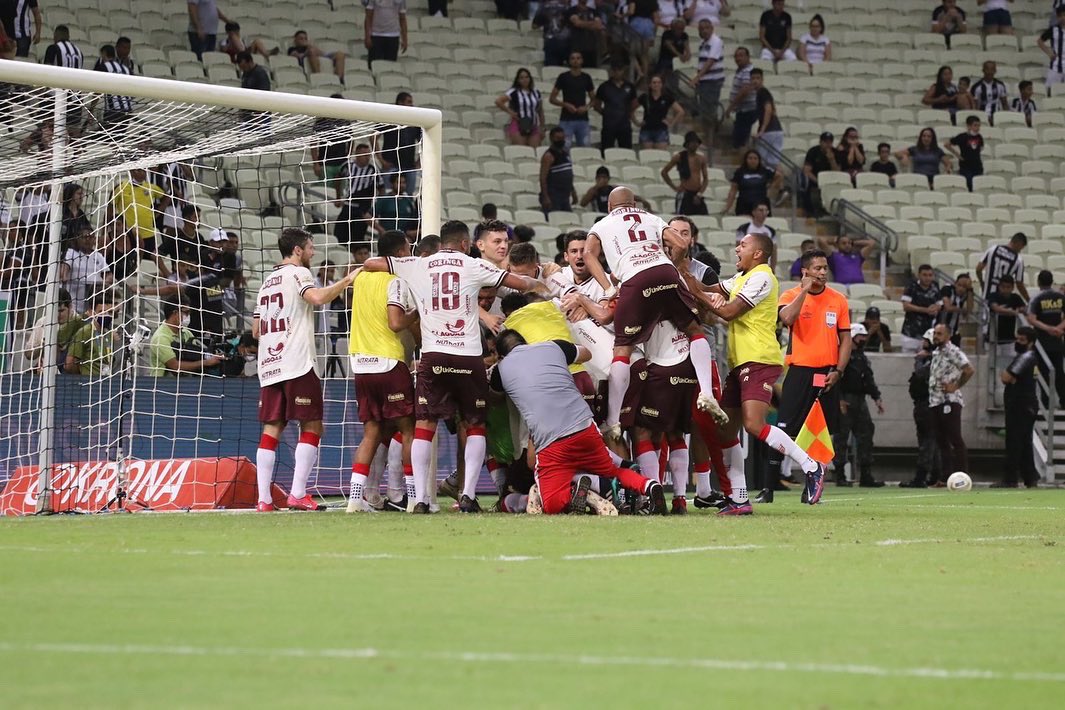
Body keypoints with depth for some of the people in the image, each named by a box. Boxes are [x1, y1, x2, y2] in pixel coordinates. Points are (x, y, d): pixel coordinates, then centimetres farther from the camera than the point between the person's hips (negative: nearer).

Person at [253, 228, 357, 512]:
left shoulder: (267, 282, 21)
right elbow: (317, 297, -24)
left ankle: (264, 499, -3)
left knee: (271, 429, 4)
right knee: (311, 426, -3)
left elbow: (256, 330, 23)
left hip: (269, 367, 7)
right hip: (298, 364, -7)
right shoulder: (297, 273, -2)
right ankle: (298, 494, -12)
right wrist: (347, 281, -14)